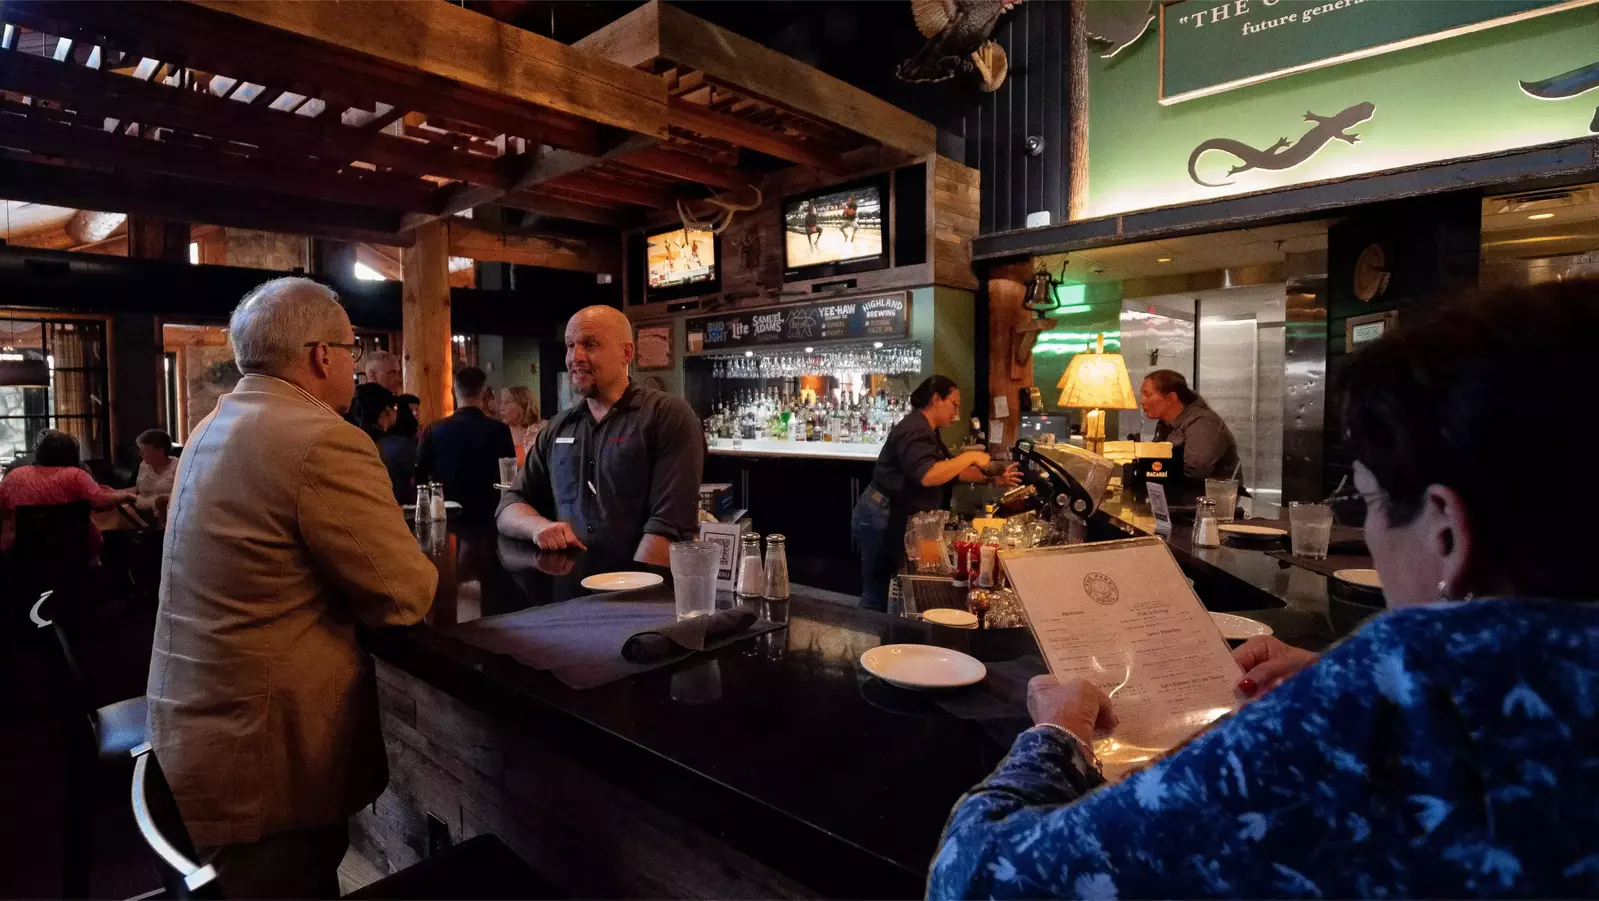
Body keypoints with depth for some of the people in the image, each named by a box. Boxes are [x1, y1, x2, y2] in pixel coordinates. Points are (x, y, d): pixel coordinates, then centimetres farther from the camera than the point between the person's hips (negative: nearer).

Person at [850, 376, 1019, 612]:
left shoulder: (926, 431, 14)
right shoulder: (914, 430, -19)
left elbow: (949, 470, 18)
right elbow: (928, 475, -35)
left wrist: (993, 478, 10)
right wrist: (970, 457, -24)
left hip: (894, 518, 10)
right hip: (882, 518, -10)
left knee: (882, 590, 15)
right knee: (878, 594, -3)